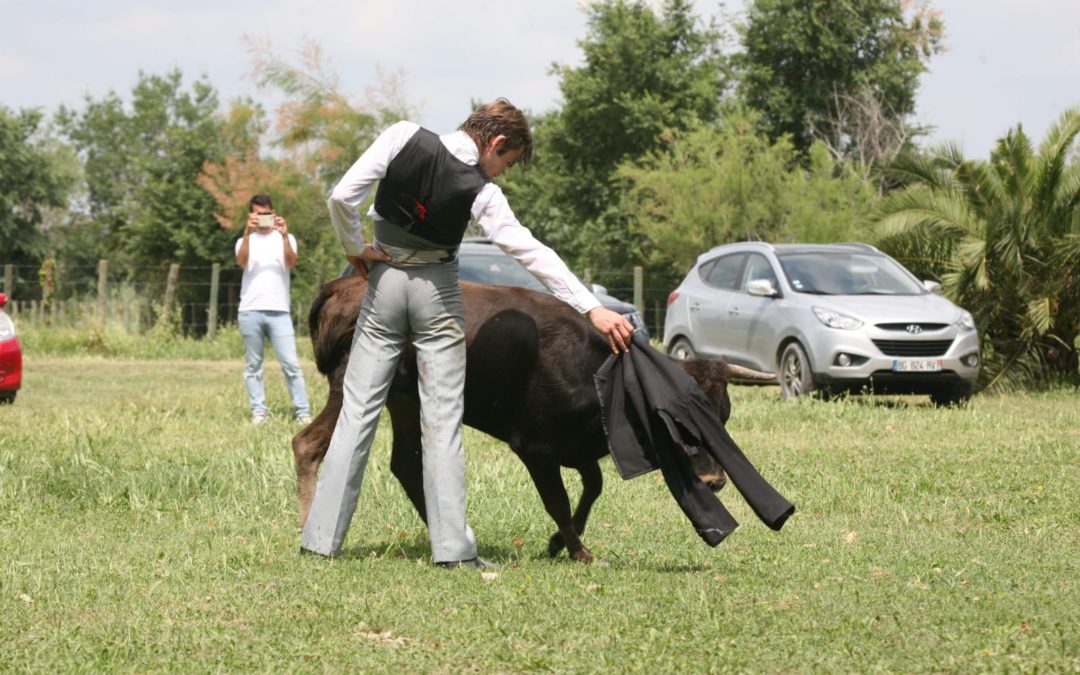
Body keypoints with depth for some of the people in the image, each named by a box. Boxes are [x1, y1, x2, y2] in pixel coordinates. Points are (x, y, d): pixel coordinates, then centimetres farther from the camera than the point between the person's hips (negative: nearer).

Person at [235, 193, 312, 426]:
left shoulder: (285, 238, 11)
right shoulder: (244, 241, 13)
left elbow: (291, 263, -9)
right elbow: (241, 262, -10)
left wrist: (284, 236, -24)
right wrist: (248, 232, -23)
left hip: (279, 311, -1)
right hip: (250, 311, 1)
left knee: (291, 364, -7)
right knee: (253, 366, 2)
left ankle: (303, 412, -6)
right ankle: (258, 412, 5)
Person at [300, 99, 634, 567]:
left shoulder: (403, 138, -9)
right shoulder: (479, 192, -15)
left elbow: (342, 198, -14)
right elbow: (531, 252, -20)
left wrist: (354, 249, 1)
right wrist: (592, 308, -22)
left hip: (384, 282, 3)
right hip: (437, 297, -3)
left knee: (358, 410, 6)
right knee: (442, 421, 1)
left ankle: (321, 538, 5)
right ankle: (452, 549, -3)